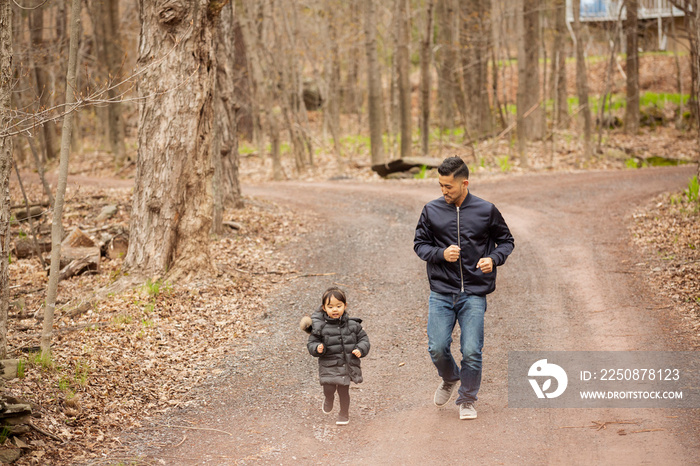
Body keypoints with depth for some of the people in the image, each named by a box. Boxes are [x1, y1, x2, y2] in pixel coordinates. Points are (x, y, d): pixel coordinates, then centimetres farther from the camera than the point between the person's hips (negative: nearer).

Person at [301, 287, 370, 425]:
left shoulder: (352, 325, -1)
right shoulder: (319, 327, -7)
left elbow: (363, 339, 7)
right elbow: (311, 343, -1)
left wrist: (360, 349, -11)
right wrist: (317, 349, -22)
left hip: (348, 365, 1)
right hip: (329, 366, -1)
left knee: (343, 391, 7)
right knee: (329, 389, -10)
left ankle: (344, 414, 33)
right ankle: (328, 399, 29)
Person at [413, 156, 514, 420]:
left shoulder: (486, 211, -1)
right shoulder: (432, 211, 1)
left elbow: (506, 240, 10)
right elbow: (419, 244, 9)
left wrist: (494, 259, -11)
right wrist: (441, 253, -11)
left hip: (474, 294, -1)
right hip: (441, 292, 1)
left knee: (472, 352, -6)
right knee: (437, 348, -4)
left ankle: (467, 400, 17)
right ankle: (450, 379, 31)